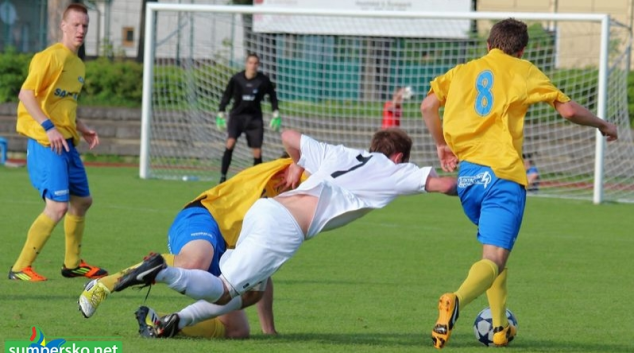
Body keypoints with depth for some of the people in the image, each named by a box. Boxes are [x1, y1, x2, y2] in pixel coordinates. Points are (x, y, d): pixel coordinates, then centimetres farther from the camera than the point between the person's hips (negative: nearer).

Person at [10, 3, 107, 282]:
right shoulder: (51, 57, -10)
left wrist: (82, 130, 14)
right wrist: (49, 127, -25)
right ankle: (20, 268, -12)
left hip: (67, 143, 9)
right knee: (57, 206, -17)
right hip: (46, 143, -9)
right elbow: (26, 94, -17)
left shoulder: (78, 65, 17)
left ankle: (72, 264, 33)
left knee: (82, 201, 17)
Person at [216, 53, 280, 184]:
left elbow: (272, 95, 10)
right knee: (230, 143, -22)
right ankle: (223, 176, -17)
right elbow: (227, 95, 6)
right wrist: (220, 113, 5)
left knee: (257, 152, -2)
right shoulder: (236, 79, -7)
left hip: (255, 118, 1)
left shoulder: (263, 80, -6)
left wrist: (276, 113, 7)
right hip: (237, 115, -1)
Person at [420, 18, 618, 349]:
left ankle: (500, 327, 21)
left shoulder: (462, 71, 17)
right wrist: (603, 125, 21)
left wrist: (442, 145, 17)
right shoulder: (523, 71, 8)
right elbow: (568, 110, 5)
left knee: (494, 249, 26)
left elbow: (428, 105, 4)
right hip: (503, 174, -5)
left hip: (467, 174, 5)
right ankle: (456, 300, -41)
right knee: (495, 259, -12)